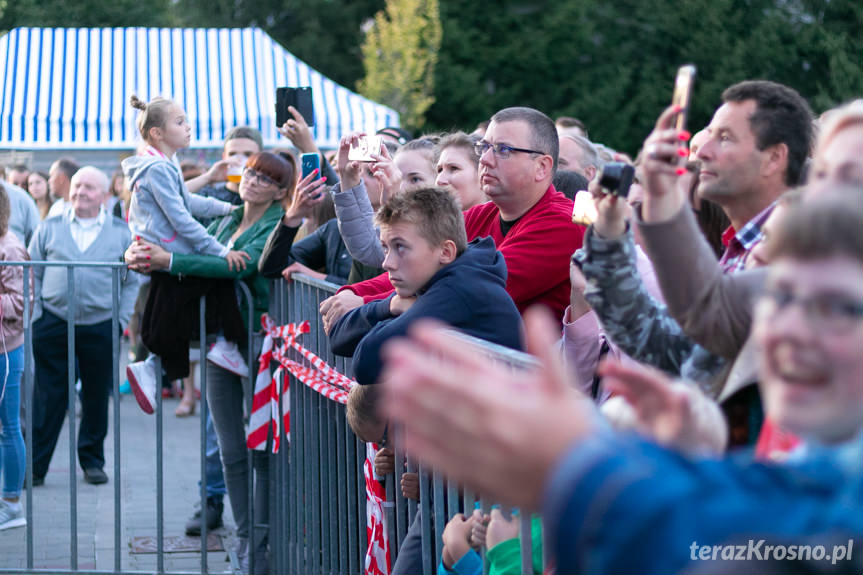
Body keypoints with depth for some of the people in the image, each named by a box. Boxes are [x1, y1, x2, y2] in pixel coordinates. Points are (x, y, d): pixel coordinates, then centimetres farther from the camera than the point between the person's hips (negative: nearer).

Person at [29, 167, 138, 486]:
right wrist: (35, 316, 0)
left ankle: (92, 460, 20)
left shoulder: (121, 232, 6)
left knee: (97, 397, 7)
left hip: (101, 326, 0)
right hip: (53, 324, 0)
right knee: (48, 397, 0)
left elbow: (132, 281, 8)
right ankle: (35, 465, 4)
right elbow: (33, 276, 10)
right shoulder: (49, 229, 9)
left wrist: (121, 321, -1)